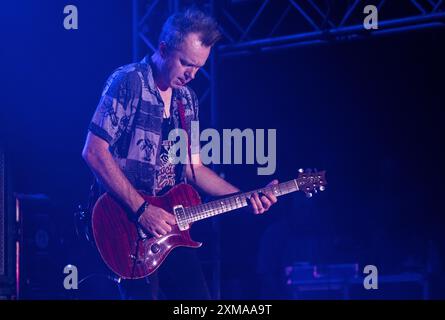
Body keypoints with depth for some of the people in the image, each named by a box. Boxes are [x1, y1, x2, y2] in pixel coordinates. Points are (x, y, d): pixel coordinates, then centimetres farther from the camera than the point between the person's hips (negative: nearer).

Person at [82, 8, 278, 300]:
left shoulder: (188, 100, 14)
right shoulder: (128, 83, -10)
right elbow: (94, 152, -16)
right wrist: (141, 209, -19)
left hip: (170, 225, 7)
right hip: (128, 222, -7)